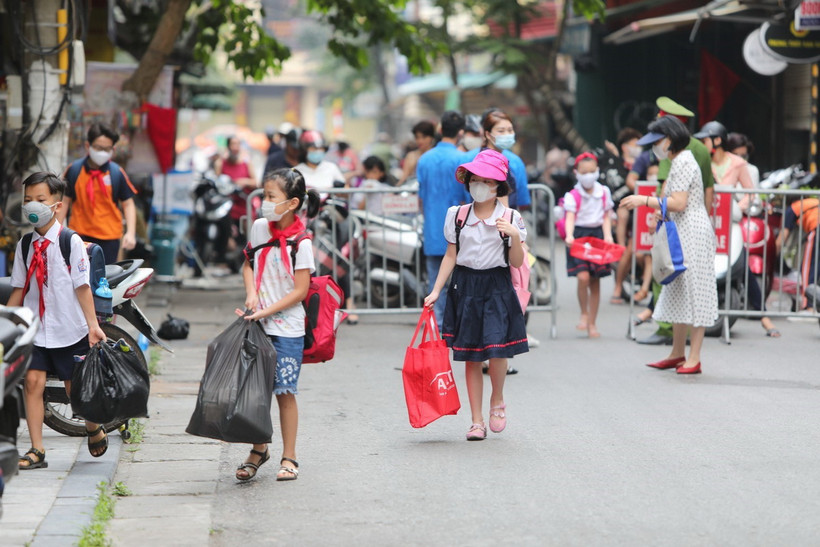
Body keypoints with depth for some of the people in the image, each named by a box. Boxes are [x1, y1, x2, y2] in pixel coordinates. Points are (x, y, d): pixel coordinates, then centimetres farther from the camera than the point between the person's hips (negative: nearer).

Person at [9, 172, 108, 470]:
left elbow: (82, 286, -9)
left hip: (70, 330, -3)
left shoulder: (71, 242, -7)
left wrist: (92, 325, -13)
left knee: (74, 389, 6)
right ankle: (37, 451, -5)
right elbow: (19, 288, 11)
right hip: (35, 330, 3)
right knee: (32, 381, -10)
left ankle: (94, 428, 36)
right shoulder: (25, 244, 6)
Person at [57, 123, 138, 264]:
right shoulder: (74, 170, -2)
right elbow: (65, 201, 8)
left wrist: (130, 233, -8)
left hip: (109, 236, 0)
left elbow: (128, 204, 2)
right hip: (80, 234, 0)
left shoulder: (117, 173, -4)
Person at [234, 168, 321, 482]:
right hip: (256, 324, 5)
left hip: (286, 328, -5)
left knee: (284, 391, 0)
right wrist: (251, 293, -1)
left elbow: (300, 291, -12)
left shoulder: (300, 243, -13)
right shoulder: (259, 227, 3)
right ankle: (259, 450, 22)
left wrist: (266, 311, -16)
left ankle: (288, 457, 10)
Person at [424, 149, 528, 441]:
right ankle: (477, 421, 12)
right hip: (465, 287, 2)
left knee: (497, 349, -16)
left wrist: (515, 237, -18)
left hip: (497, 288, -2)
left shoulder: (510, 218, 0)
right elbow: (451, 256, 10)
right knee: (471, 357, 4)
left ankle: (497, 400, 13)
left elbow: (517, 263, 0)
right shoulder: (457, 215, 5)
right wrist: (435, 291, 6)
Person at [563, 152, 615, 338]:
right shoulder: (572, 196, -3)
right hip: (579, 235, -3)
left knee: (595, 282, 5)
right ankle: (584, 314, 1)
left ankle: (592, 323, 14)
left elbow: (606, 217, 8)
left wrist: (607, 235, -8)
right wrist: (569, 235, -32)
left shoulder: (604, 192, 7)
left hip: (598, 235, 3)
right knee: (583, 277, -20)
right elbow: (570, 217, -14)